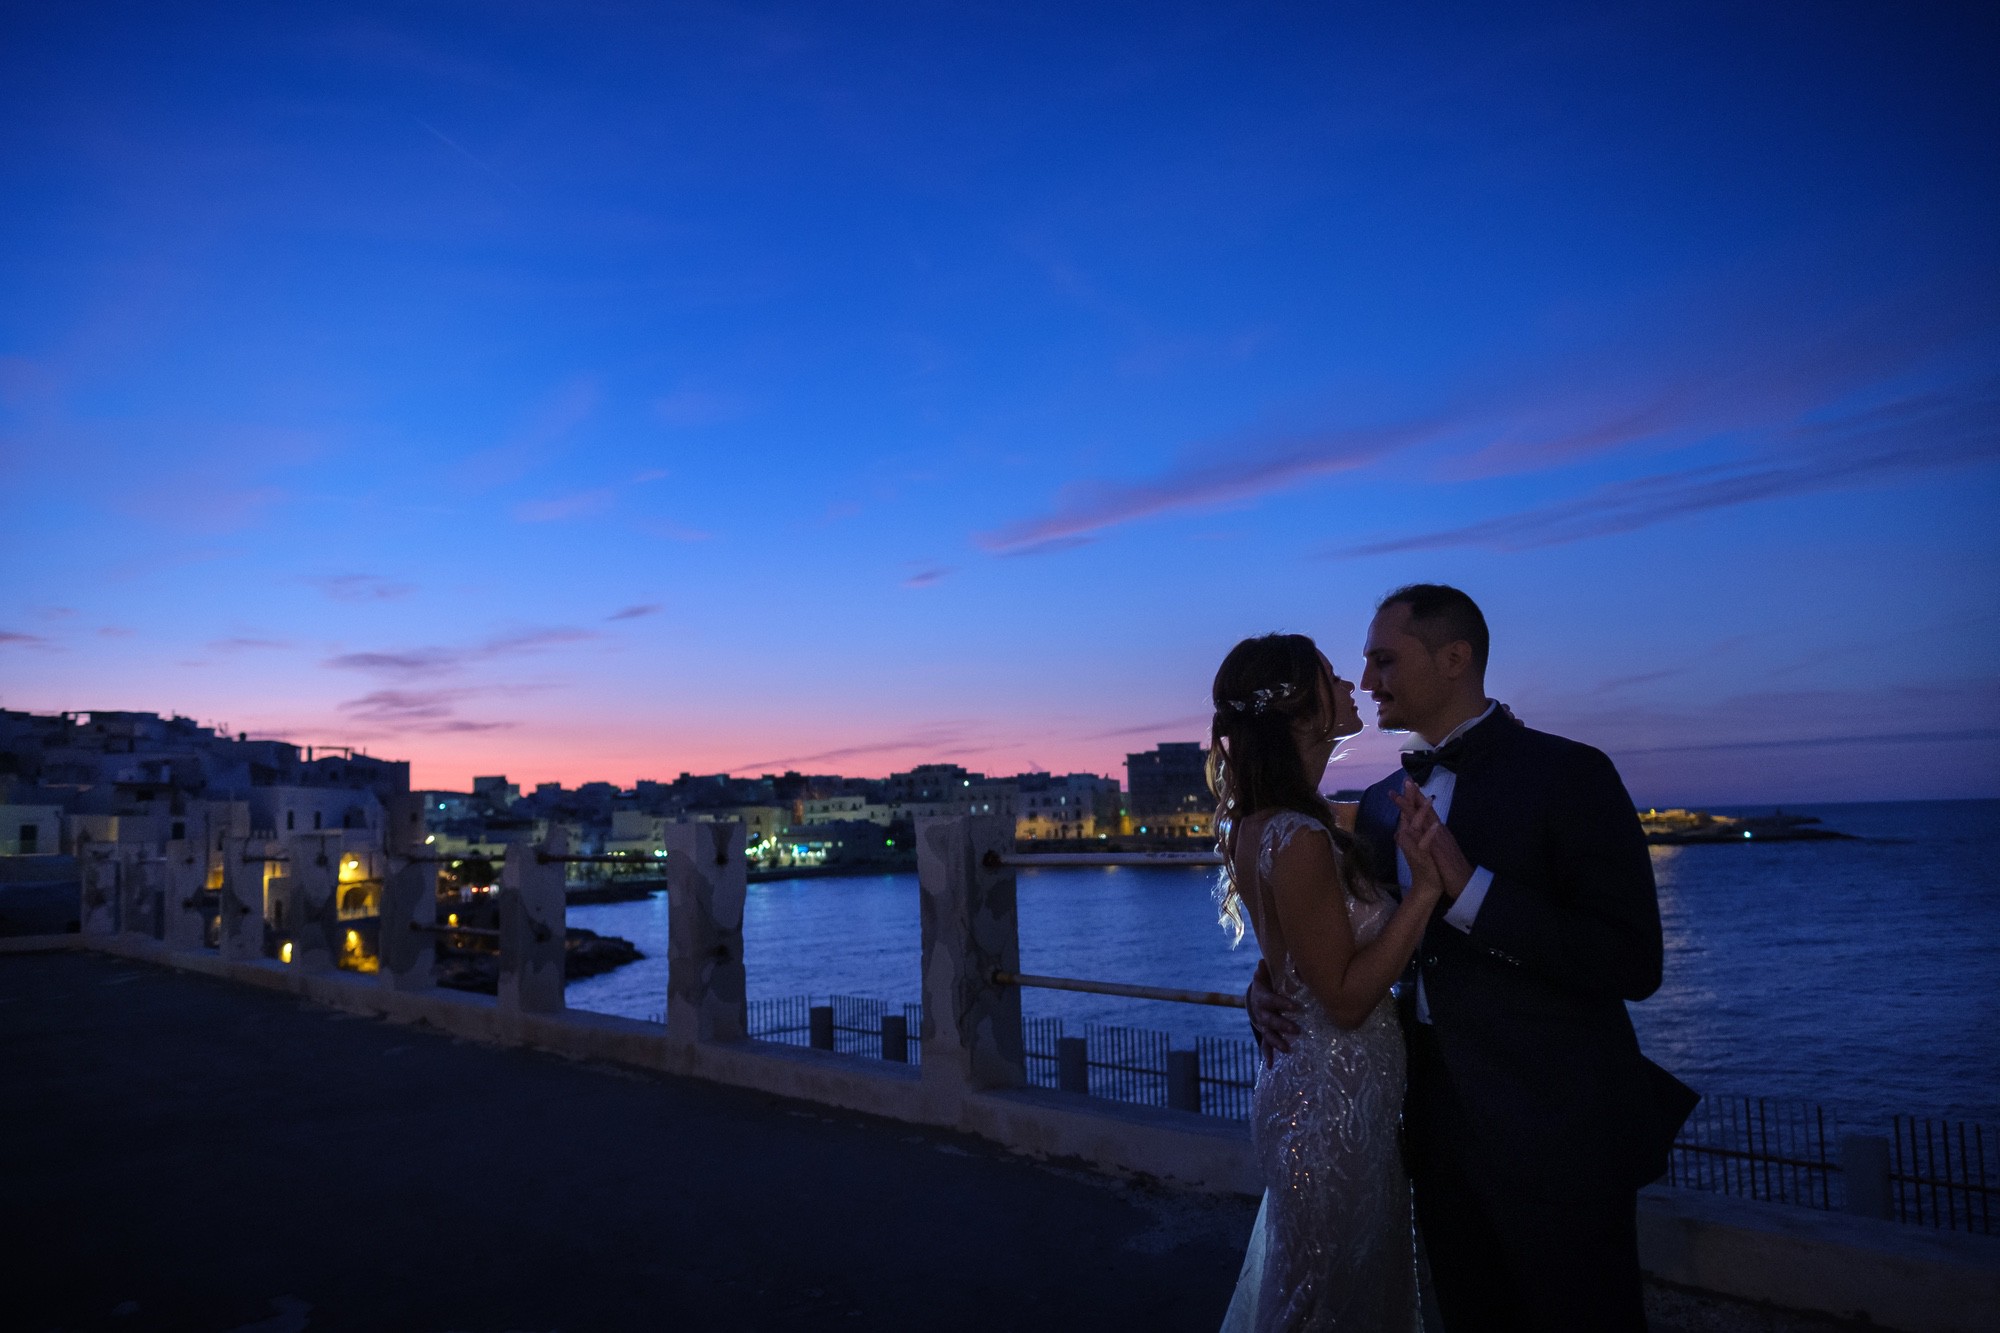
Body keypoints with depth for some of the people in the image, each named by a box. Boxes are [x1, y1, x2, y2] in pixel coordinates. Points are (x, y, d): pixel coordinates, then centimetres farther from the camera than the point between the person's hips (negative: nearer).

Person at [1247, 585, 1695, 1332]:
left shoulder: (1568, 774, -13)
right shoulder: (1383, 803, 7)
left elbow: (1634, 964, -20)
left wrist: (1469, 886, -28)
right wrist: (1270, 985, -3)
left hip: (1556, 1136, -6)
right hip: (1443, 1131, 6)